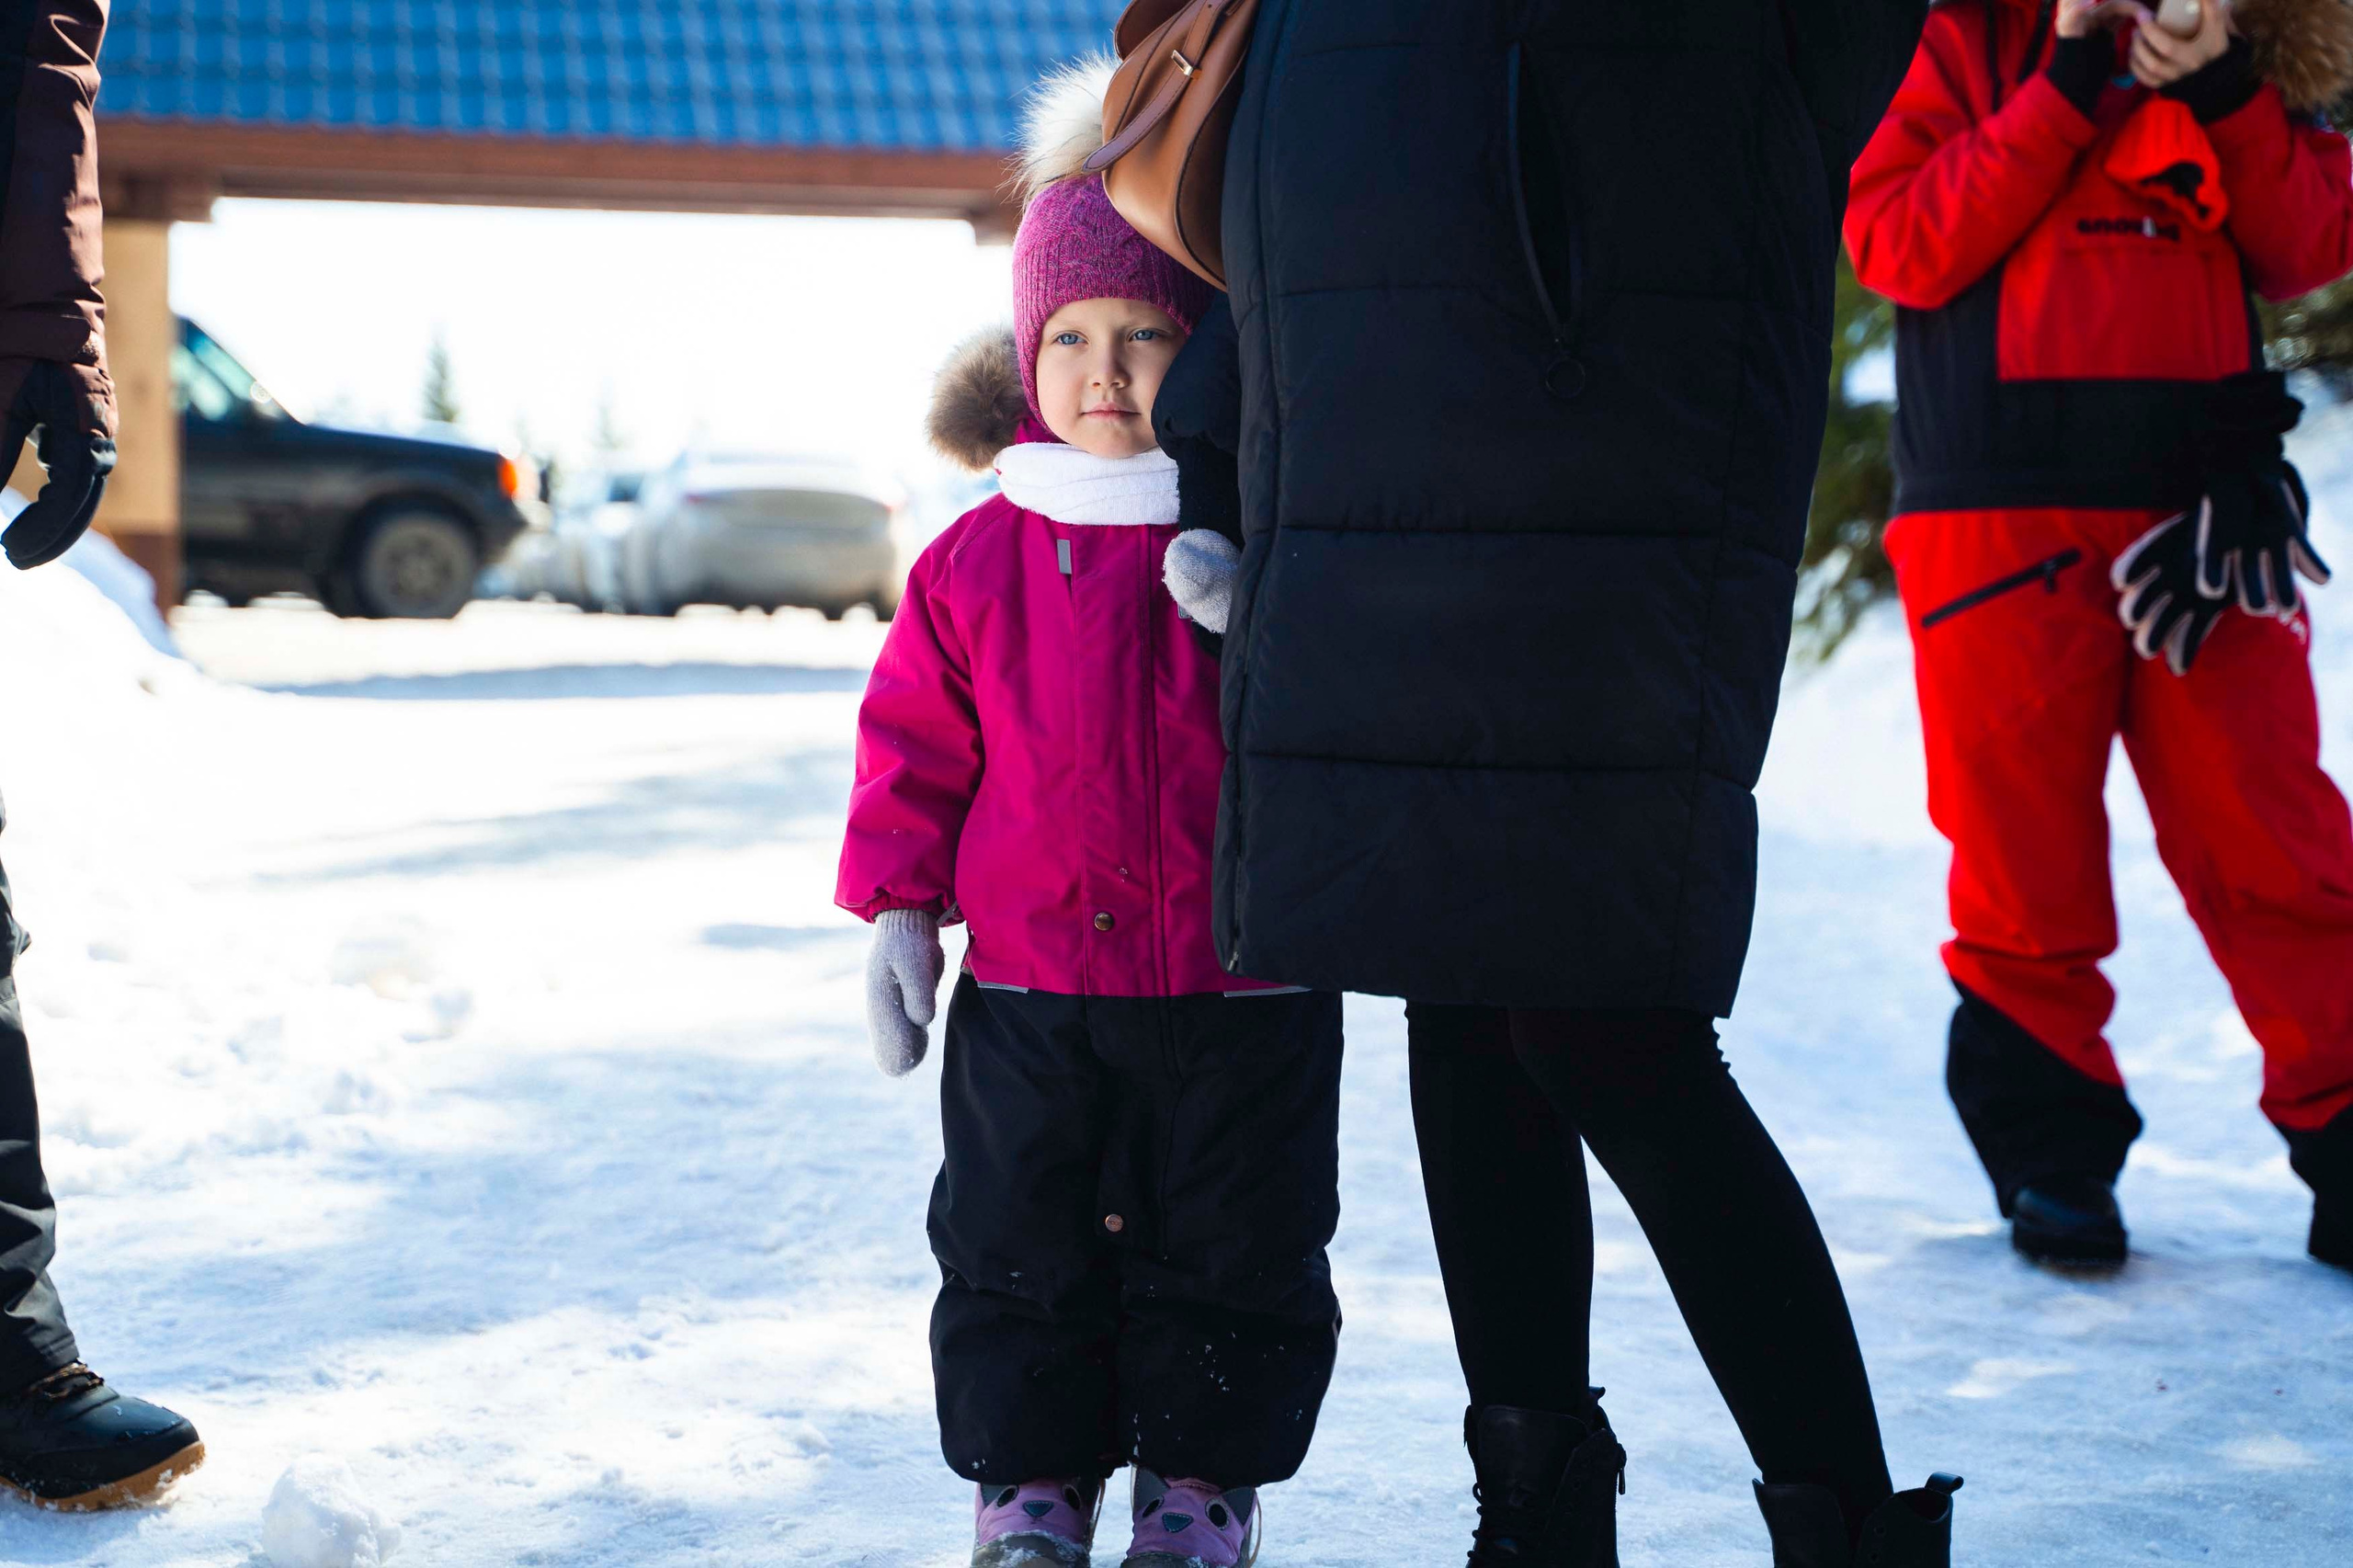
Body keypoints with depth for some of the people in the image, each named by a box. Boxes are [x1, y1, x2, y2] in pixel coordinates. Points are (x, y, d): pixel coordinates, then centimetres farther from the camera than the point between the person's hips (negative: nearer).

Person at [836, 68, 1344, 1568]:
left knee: (1236, 1258, 9)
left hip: (1243, 998, -1)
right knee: (1018, 1252, 9)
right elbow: (918, 739, 7)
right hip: (1030, 995, 1)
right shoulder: (982, 558, 2)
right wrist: (900, 911, 2)